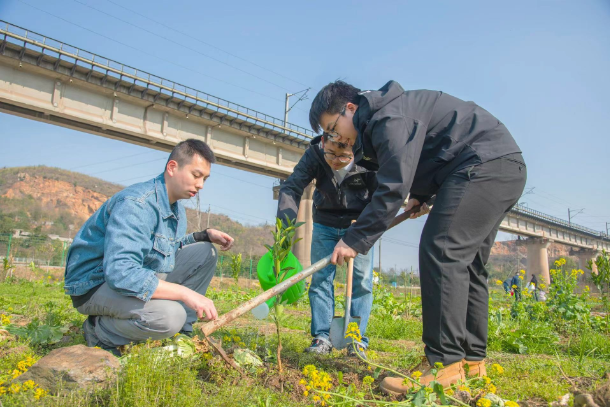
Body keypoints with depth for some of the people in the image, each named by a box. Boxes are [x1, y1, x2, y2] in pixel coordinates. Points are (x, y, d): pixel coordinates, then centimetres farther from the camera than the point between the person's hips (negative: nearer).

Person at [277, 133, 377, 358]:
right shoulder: (314, 155, -23)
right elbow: (291, 188, -23)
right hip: (325, 225, 2)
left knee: (361, 280, -5)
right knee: (320, 278, -3)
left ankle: (357, 340, 3)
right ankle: (322, 337, 4)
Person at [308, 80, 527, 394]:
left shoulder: (390, 117, -17)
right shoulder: (378, 123, 15)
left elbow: (392, 189, -24)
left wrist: (355, 240, -21)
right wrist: (420, 197, 15)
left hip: (484, 165, -11)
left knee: (440, 252, -19)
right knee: (465, 263, 9)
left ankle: (446, 365, -19)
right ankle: (473, 359, 15)